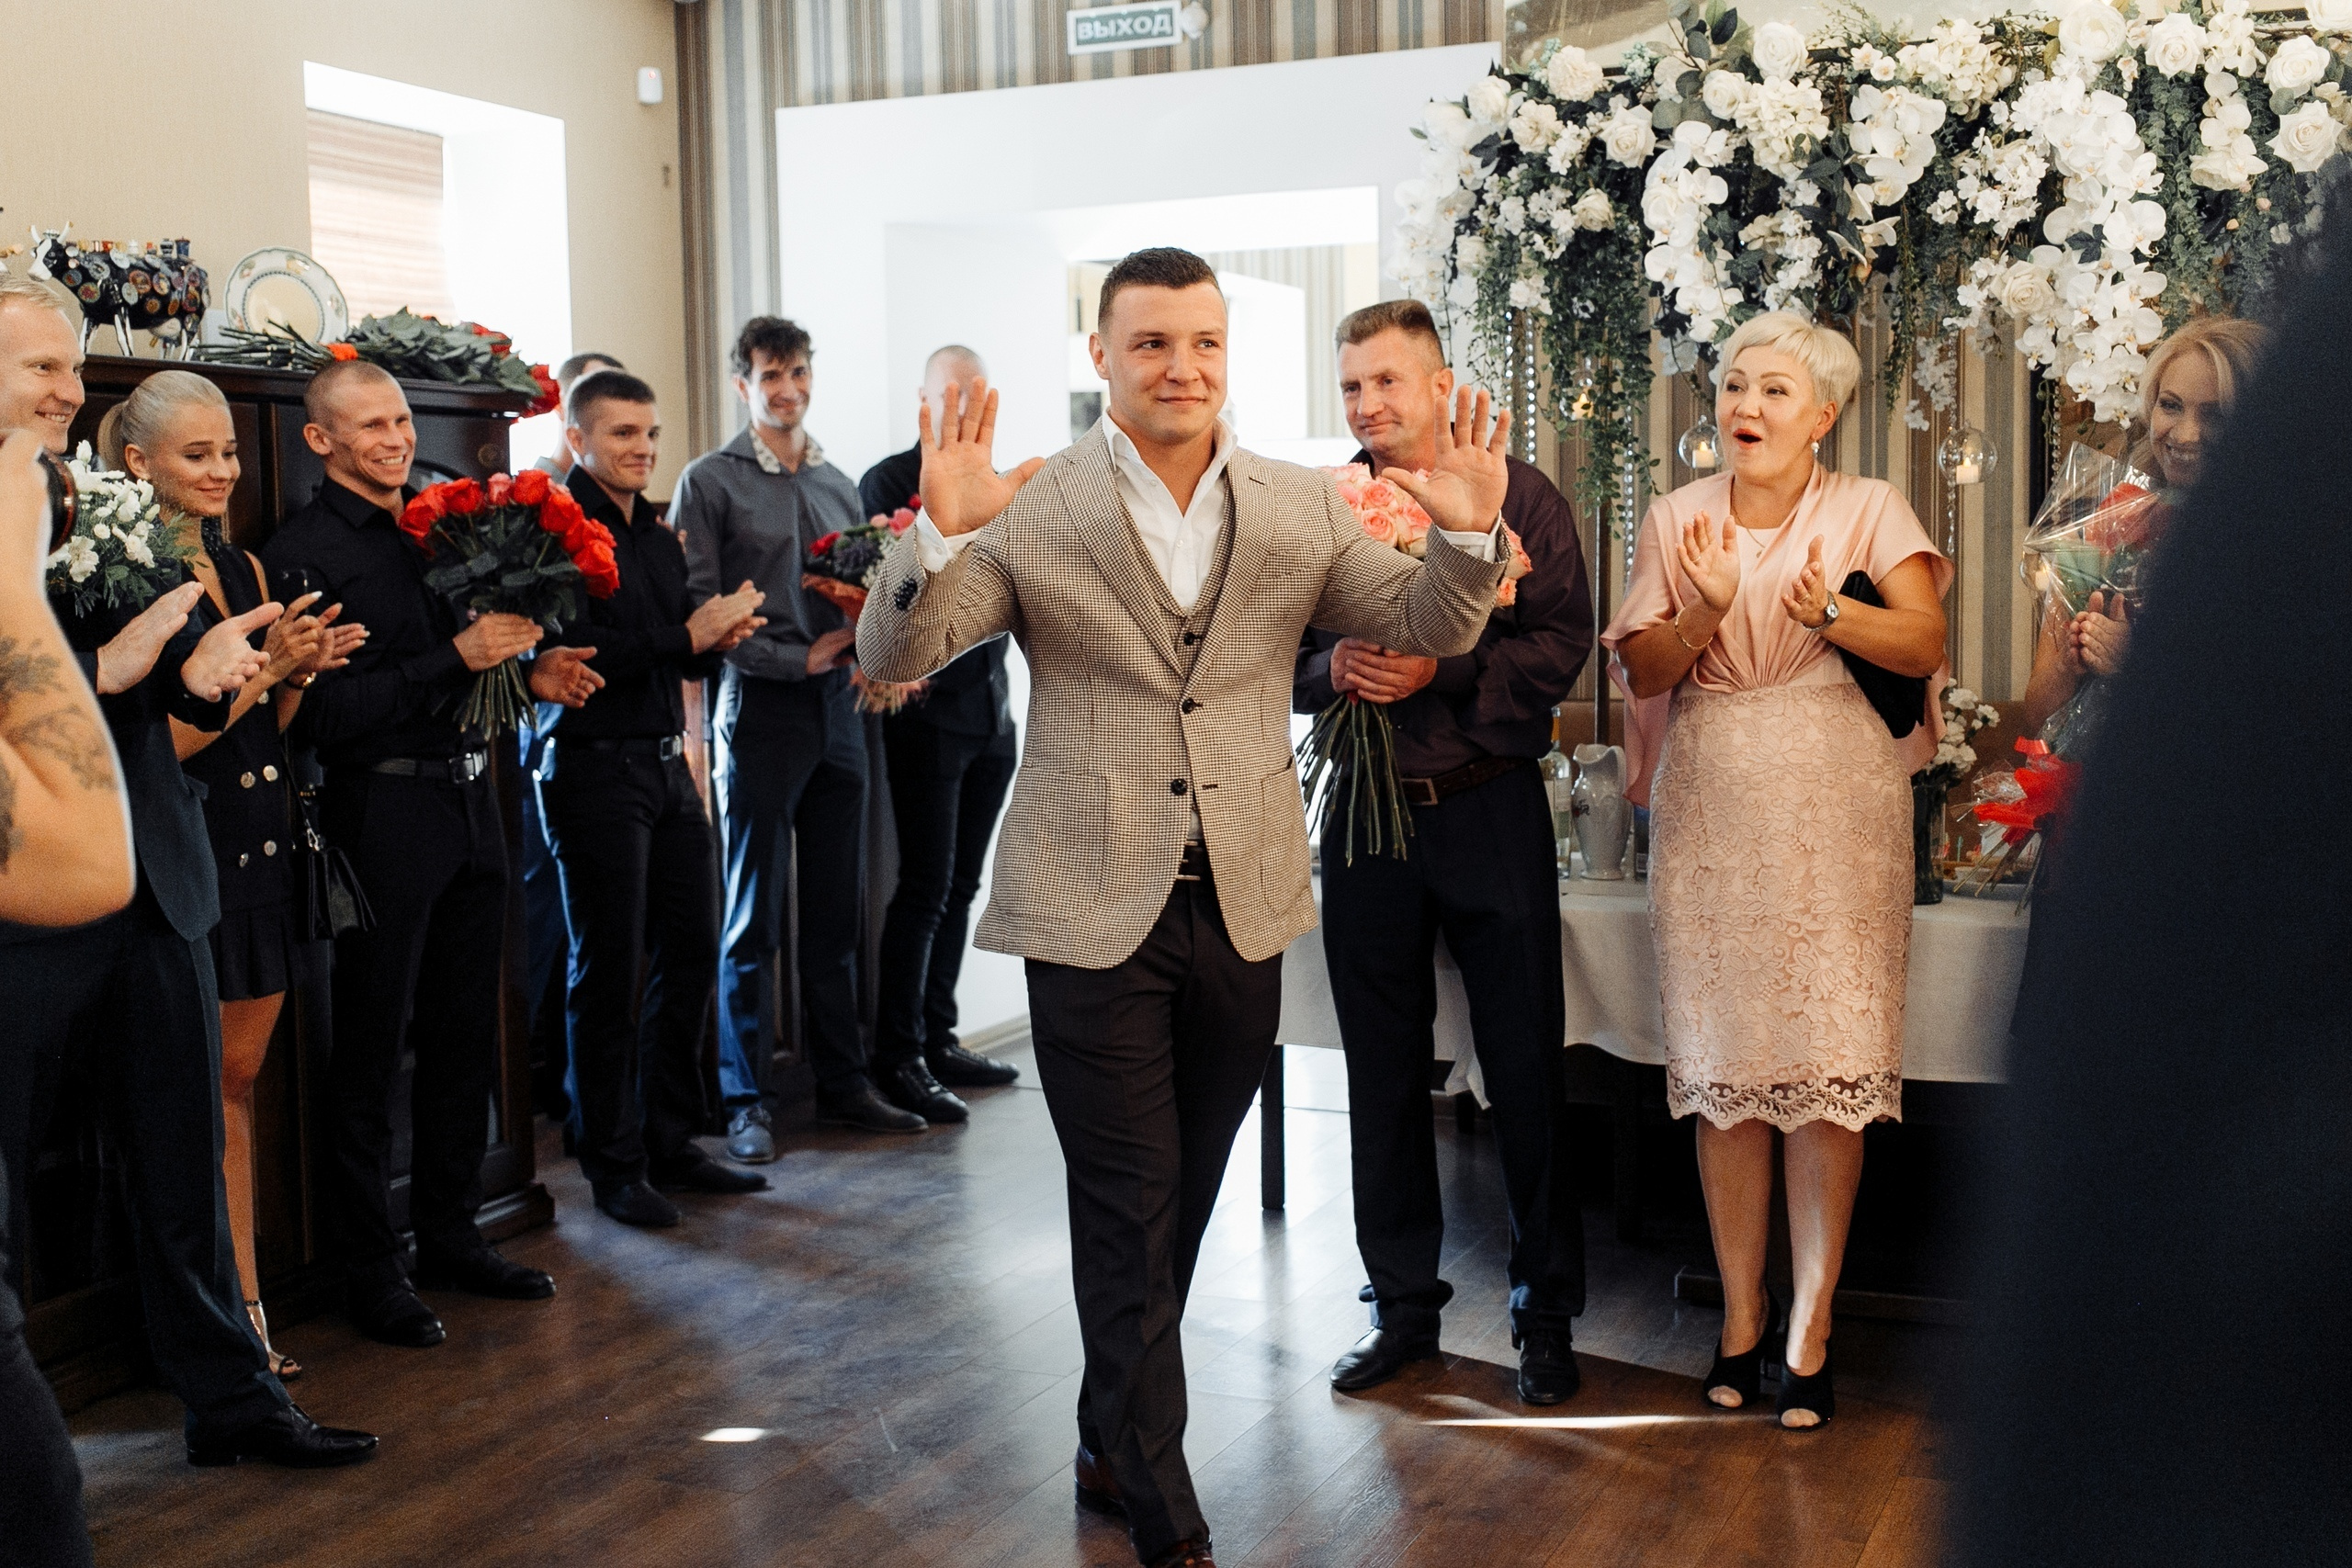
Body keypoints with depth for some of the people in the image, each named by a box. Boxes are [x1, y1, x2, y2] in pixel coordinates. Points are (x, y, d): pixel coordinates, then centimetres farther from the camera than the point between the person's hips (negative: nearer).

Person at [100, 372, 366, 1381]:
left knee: (240, 1076, 10)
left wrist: (303, 669, -1)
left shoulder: (245, 571, 12)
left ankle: (242, 1310, 16)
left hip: (263, 847, 7)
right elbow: (161, 741, -14)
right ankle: (235, 1312, 9)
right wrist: (266, 665, -19)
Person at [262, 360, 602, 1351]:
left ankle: (452, 1236, 27)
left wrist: (528, 674, 3)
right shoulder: (301, 552, -10)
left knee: (465, 1033, 14)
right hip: (382, 813, -7)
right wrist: (456, 658, -21)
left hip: (469, 801, 7)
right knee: (373, 1047, 1)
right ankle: (370, 1270, 12)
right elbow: (324, 716, -18)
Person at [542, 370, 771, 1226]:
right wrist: (688, 636, -17)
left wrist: (720, 636, -2)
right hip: (596, 766, -8)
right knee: (609, 970, -1)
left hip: (668, 764, 8)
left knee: (692, 954, 10)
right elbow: (577, 652, -20)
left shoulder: (659, 535, 16)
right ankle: (613, 1166, 11)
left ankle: (672, 1143, 23)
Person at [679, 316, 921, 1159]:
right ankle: (745, 1101, 9)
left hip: (835, 710, 5)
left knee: (836, 914, 10)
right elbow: (699, 609, -8)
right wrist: (798, 660, -12)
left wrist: (868, 650, -5)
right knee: (753, 918, 0)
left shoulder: (839, 485, 16)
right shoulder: (710, 481, -1)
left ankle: (843, 1083, 19)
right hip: (760, 709, -5)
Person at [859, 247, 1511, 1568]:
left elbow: (1430, 629, 7)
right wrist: (942, 533, -26)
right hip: (1096, 911, -4)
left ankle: (1111, 1442, 38)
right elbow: (895, 656, -8)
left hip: (1242, 904, 4)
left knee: (1181, 1203, 17)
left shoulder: (1303, 507, 5)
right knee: (1130, 1220, 2)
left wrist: (1467, 536, -13)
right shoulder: (1032, 510, -4)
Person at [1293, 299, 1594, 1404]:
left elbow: (1561, 642, -7)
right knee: (1383, 1072, 10)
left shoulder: (1518, 498, 0)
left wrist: (1439, 671, -19)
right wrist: (1330, 666, -12)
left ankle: (1545, 1311, 17)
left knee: (1524, 1066, 3)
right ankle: (1402, 1304, 23)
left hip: (1487, 809, -3)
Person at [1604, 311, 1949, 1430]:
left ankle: (1810, 1329, 5)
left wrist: (1830, 614, -22)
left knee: (1832, 1068, -5)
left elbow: (1926, 644, -5)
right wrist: (1703, 614, -13)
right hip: (1712, 812, 2)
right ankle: (1739, 1316, 15)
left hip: (1835, 810, -2)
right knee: (1723, 1067, 3)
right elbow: (1642, 671, 5)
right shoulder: (1677, 518, 11)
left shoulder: (1868, 509, 6)